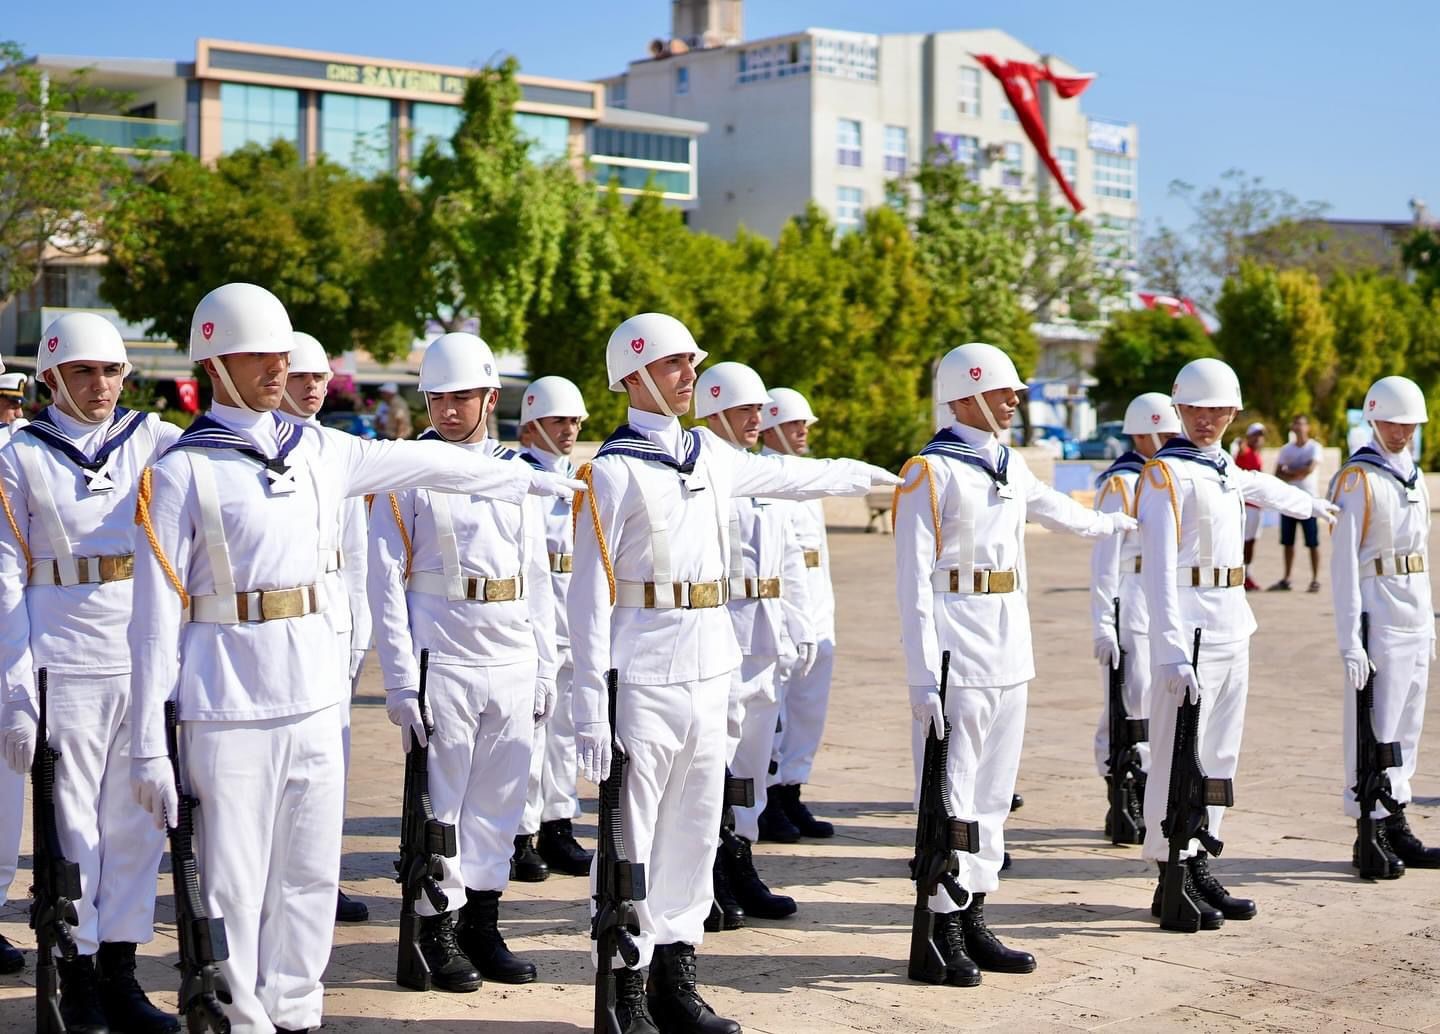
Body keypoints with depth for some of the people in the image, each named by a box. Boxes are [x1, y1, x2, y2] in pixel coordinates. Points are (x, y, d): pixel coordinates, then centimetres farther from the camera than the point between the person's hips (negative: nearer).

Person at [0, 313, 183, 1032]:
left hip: (147, 660, 3)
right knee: (71, 825, 3)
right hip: (65, 666, -3)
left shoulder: (152, 441, 8)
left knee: (136, 822, 8)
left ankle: (119, 973, 20)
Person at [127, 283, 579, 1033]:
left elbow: (421, 463, 24)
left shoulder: (314, 451, 10)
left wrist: (528, 479, 34)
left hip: (313, 691, 6)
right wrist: (148, 744, -12)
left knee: (310, 877, 11)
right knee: (232, 887, 1)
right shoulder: (181, 471, -7)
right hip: (228, 702, -6)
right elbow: (155, 614, -9)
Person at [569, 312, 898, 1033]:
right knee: (630, 835, -1)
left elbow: (784, 474, 32)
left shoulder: (709, 454, 12)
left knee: (693, 830, 11)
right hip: (644, 670, -7)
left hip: (708, 669, 7)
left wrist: (865, 474, 45)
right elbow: (589, 593, -12)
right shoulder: (613, 470, -9)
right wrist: (590, 705, -16)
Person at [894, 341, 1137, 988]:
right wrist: (923, 677, -18)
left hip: (1010, 651, 8)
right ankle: (944, 928, 5)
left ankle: (974, 920, 19)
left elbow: (1057, 510, 35)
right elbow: (914, 580, -13)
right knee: (951, 793, -3)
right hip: (958, 652, -8)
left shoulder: (1010, 467, 13)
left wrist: (1114, 522, 52)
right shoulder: (930, 472, -10)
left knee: (993, 791, 11)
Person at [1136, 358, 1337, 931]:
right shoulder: (1165, 473, -11)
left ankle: (1198, 864, 18)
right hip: (1190, 629, -9)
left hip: (1233, 628, 9)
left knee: (1219, 754, 11)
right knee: (1177, 755, -4)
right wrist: (1172, 650, -27)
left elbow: (1261, 486, 39)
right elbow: (1158, 568, -19)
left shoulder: (1224, 468, 13)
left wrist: (1310, 504, 57)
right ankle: (1171, 878, 1)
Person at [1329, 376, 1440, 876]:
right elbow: (1343, 560, -14)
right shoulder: (1358, 477, -10)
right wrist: (1349, 638, -19)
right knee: (1375, 727, -4)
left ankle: (1395, 826, 19)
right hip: (1379, 611, -8)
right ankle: (1371, 837, 2)